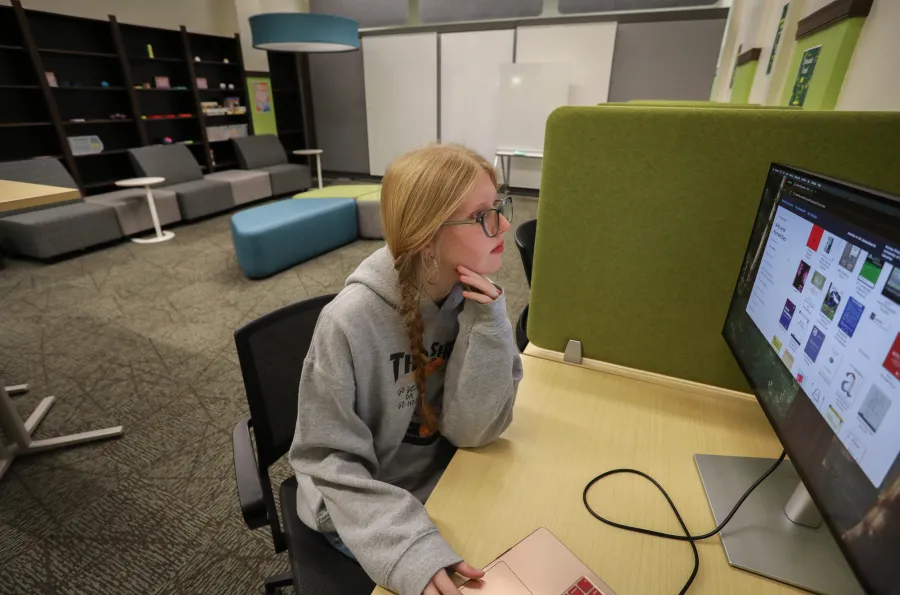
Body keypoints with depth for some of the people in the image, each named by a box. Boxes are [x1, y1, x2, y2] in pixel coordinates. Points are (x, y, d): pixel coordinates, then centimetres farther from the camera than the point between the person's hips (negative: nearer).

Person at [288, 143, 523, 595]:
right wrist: (407, 546, -31)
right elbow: (328, 460, -19)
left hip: (442, 484, 4)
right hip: (363, 510, -3)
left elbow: (472, 430, -15)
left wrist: (485, 326, -28)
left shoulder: (473, 296, -13)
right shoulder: (350, 321, -27)